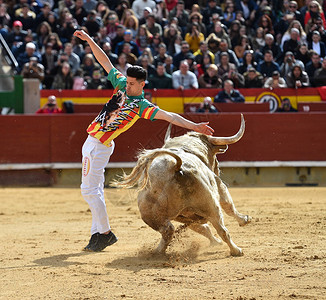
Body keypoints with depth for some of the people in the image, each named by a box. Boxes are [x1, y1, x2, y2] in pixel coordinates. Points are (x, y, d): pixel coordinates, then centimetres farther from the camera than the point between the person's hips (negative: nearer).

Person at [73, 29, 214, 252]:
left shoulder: (142, 106, -14)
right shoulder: (122, 84, 4)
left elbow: (168, 116, -18)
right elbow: (105, 61, 8)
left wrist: (194, 126, -27)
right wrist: (89, 40, 5)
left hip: (100, 146, -8)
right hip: (91, 141, 8)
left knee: (90, 189, -9)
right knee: (96, 189, 12)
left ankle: (105, 233, 0)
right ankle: (99, 233, 19)